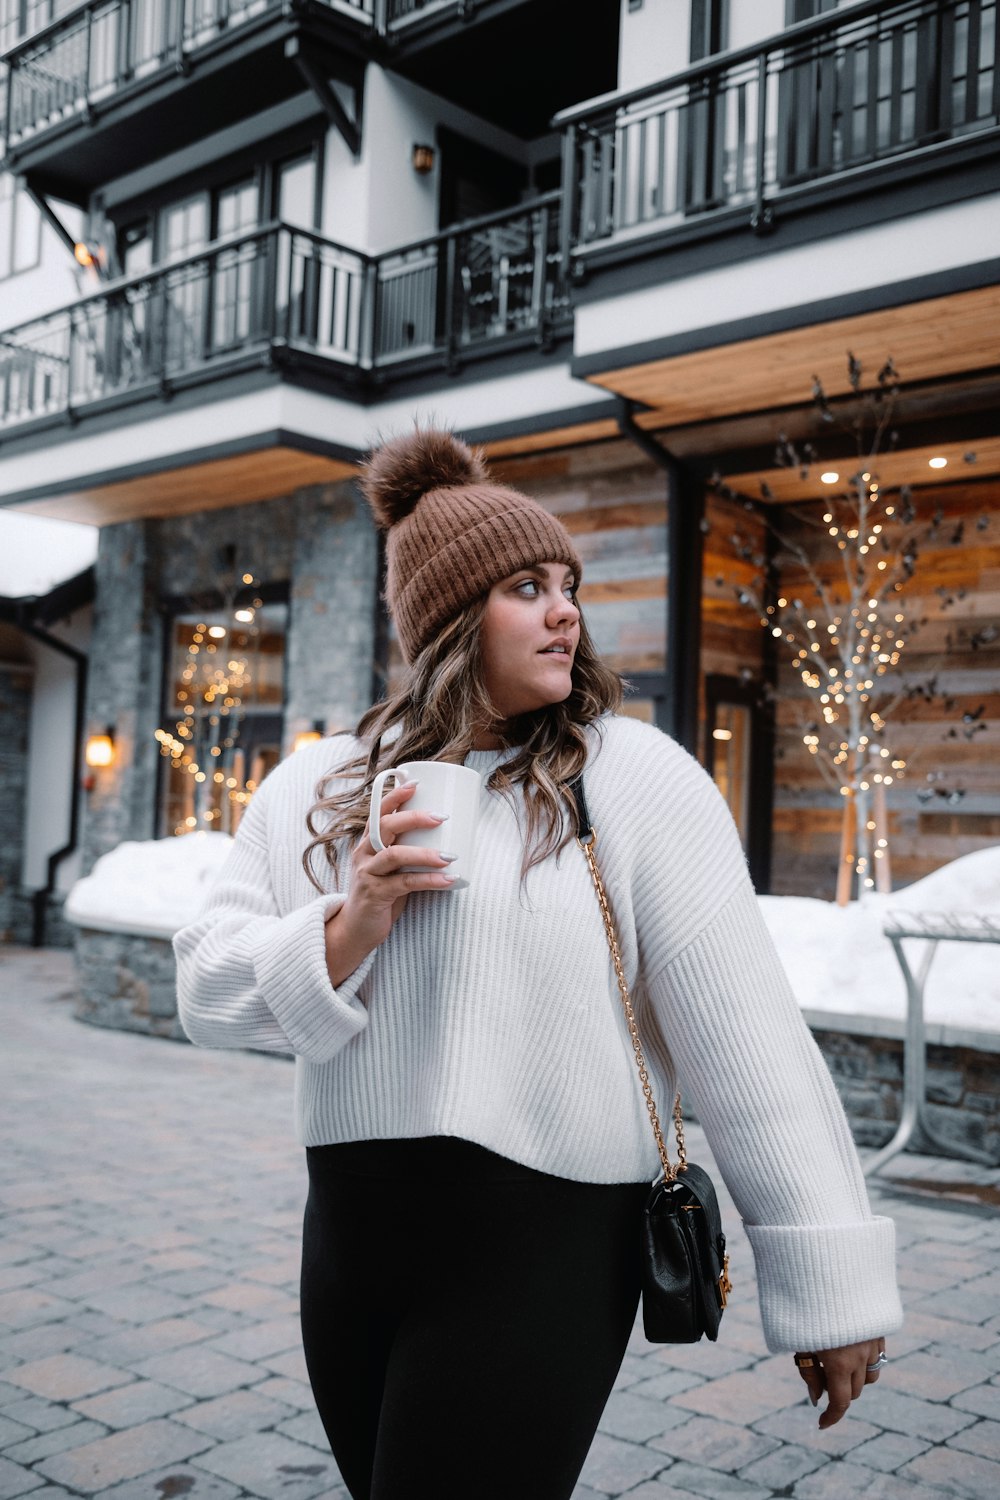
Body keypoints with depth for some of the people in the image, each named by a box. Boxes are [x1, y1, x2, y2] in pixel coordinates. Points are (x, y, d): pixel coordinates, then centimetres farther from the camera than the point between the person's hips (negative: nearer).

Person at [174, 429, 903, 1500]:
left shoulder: (636, 778, -8)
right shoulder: (313, 790, 5)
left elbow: (743, 1037, -10)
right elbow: (207, 991, 1)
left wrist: (830, 1285, -10)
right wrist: (351, 929, -17)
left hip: (542, 1247, -4)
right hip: (349, 1238, 5)